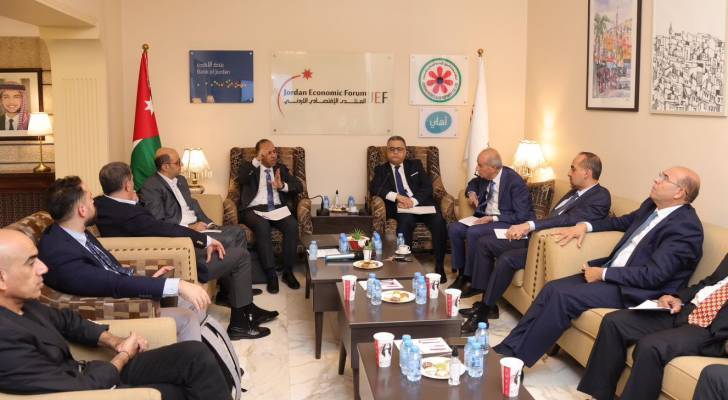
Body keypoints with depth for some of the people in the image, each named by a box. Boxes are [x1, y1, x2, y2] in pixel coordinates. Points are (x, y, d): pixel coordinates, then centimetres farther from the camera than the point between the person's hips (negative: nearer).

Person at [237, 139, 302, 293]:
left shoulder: (281, 168, 22)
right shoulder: (248, 167, 14)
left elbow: (299, 186, 11)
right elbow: (241, 180, -10)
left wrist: (282, 185, -8)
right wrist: (256, 161, -16)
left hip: (278, 208, 3)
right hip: (254, 209, -3)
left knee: (292, 225, -29)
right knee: (262, 226, -36)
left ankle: (288, 272, -16)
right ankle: (271, 275, -30)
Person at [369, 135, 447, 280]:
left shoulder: (415, 165, 19)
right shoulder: (381, 169, 16)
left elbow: (428, 187, 7)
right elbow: (374, 188, -3)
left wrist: (413, 200, -13)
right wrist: (397, 196, -18)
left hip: (421, 204, 2)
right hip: (399, 208, -1)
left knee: (438, 221, -28)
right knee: (406, 220, -36)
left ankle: (439, 267, -21)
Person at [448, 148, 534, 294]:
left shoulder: (515, 181, -19)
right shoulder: (484, 177, 2)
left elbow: (521, 216, -21)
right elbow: (473, 183, 28)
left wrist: (493, 218, -24)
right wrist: (472, 193, 5)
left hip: (507, 222, -8)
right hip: (486, 218, 8)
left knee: (473, 232, -30)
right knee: (454, 228, -12)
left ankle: (474, 281, -15)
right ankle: (462, 273, -1)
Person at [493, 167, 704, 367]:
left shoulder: (687, 227, -16)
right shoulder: (651, 205, 10)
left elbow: (653, 275, -22)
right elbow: (623, 222, 30)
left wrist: (603, 274, -18)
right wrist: (585, 225, 13)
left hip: (632, 291, -8)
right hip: (610, 271, 9)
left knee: (563, 296, -23)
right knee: (552, 288, -9)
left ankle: (515, 360, -15)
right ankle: (507, 348, -8)